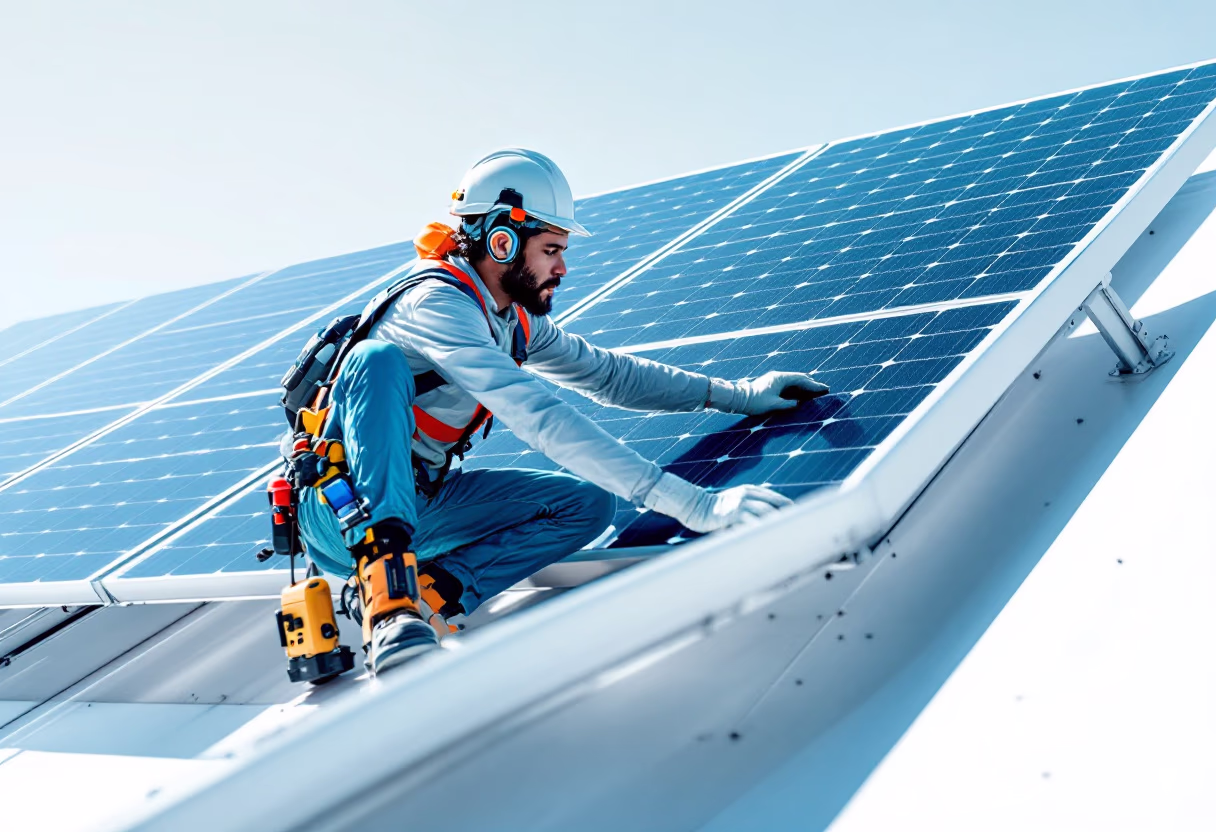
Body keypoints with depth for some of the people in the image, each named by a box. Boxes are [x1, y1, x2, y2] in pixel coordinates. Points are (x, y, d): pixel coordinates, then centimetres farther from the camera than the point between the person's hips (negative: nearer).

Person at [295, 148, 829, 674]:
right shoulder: (439, 304, -22)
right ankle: (387, 594, -44)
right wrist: (692, 504, -39)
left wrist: (739, 395, 10)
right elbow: (543, 419, -33)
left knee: (589, 504, -5)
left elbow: (608, 374, 18)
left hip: (418, 505, 8)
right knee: (380, 359, -35)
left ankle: (428, 598, -16)